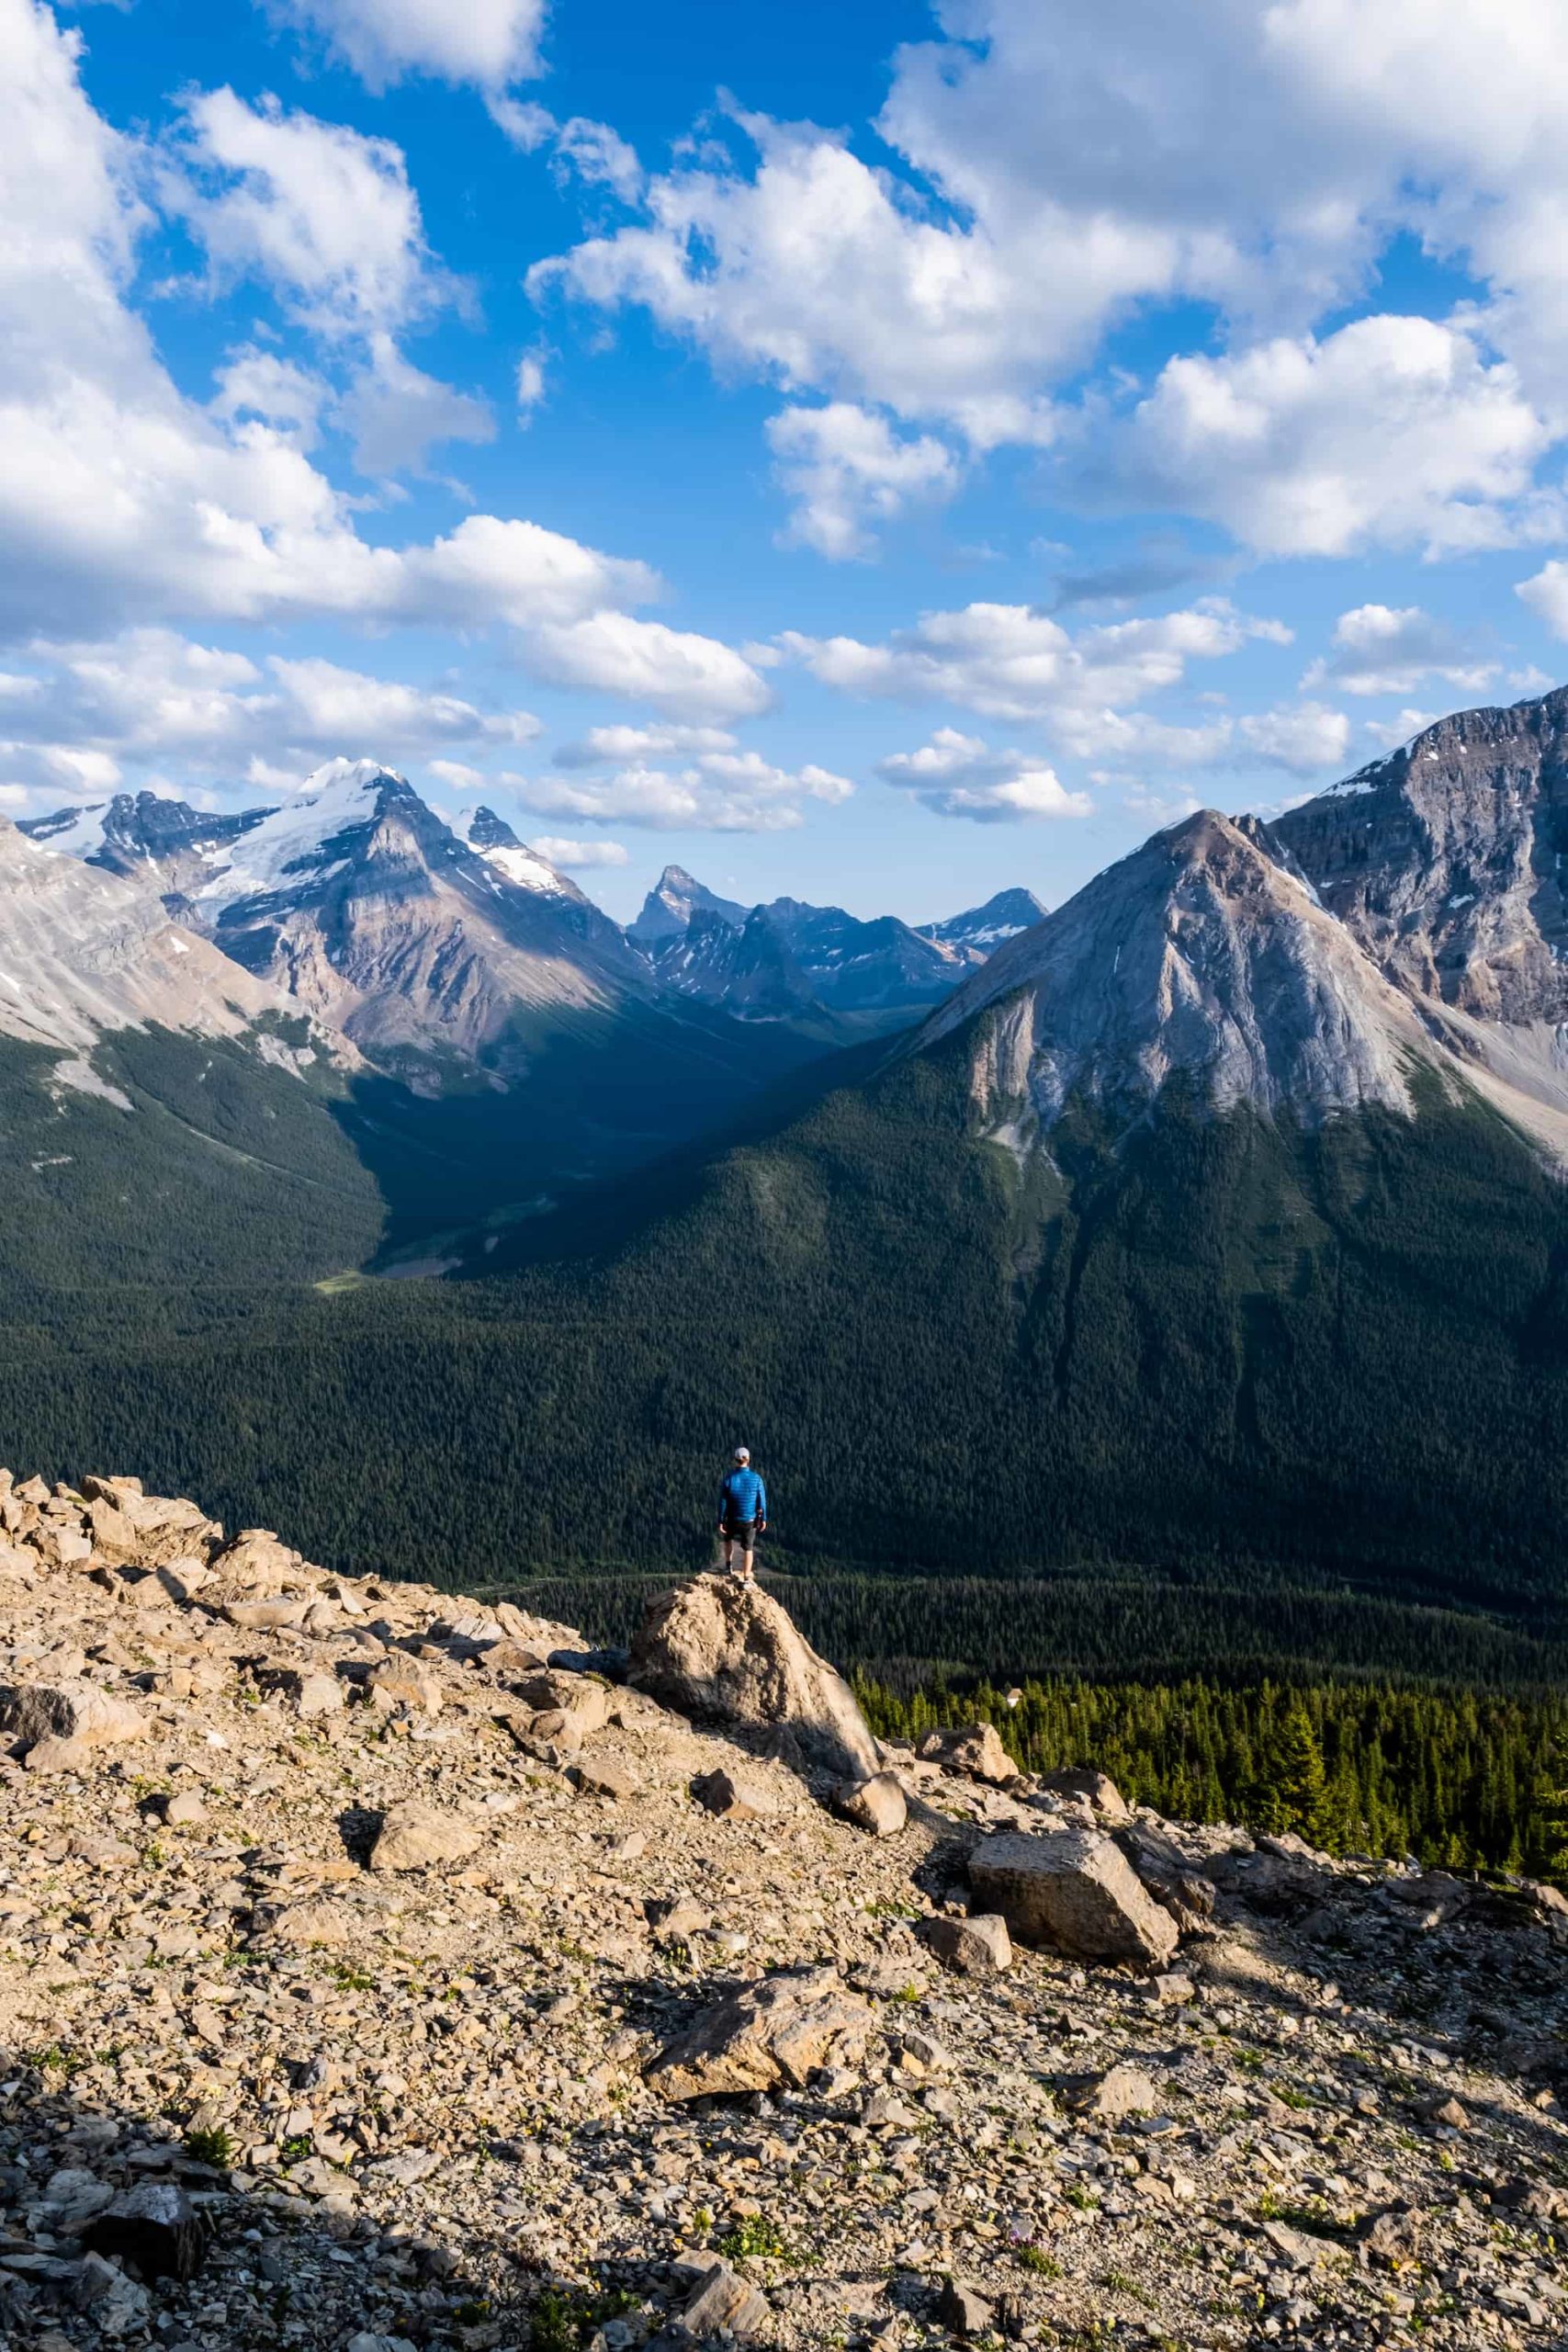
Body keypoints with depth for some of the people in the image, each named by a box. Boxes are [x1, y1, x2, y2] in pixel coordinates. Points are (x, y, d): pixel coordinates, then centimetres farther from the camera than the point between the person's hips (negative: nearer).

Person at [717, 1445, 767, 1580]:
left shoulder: (729, 1479, -18)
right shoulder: (756, 1479, -16)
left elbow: (722, 1503, -12)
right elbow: (762, 1501, -8)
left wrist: (721, 1522, -2)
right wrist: (763, 1519, 5)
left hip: (733, 1520, 0)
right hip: (750, 1521, 0)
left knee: (728, 1538, 31)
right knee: (747, 1549, 13)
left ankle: (729, 1566, 29)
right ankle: (746, 1579, 13)